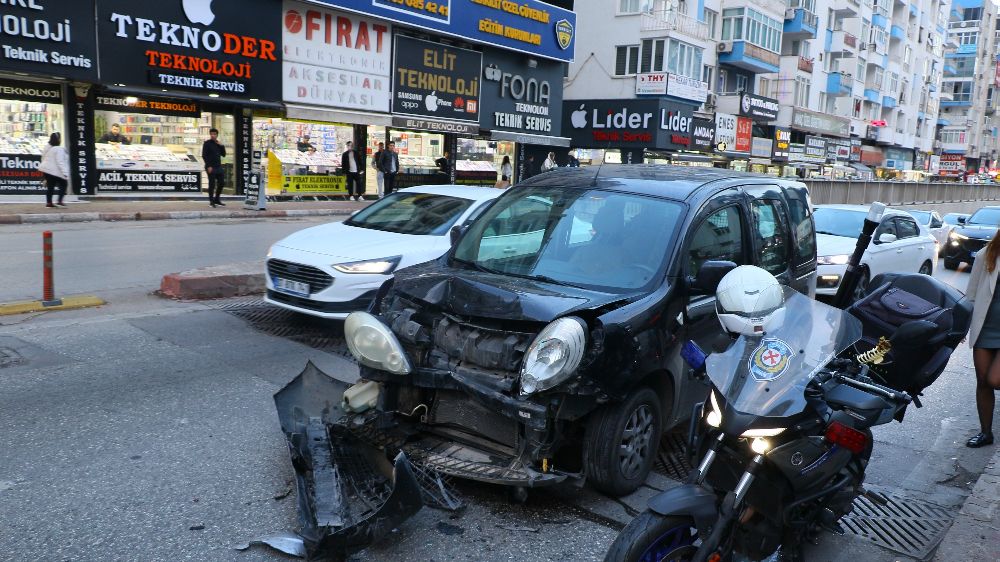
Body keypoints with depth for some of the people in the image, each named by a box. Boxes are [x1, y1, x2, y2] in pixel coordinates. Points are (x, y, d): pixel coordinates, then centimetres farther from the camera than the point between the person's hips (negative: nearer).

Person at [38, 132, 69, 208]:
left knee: (50, 186, 10)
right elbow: (60, 162, -21)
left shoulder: (47, 148, 14)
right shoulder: (58, 149, -15)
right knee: (63, 185, 3)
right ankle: (59, 201, -6)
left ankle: (48, 202, 9)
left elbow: (43, 159, 20)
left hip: (46, 170, 8)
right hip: (55, 172, -8)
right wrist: (65, 172, -22)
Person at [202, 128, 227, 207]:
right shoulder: (207, 143, -3)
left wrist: (221, 146, 0)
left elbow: (223, 155, 14)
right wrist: (208, 166, -15)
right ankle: (211, 201, 6)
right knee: (212, 184, -2)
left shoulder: (218, 143, 15)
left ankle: (217, 199, 20)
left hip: (219, 167, 6)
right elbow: (204, 155, -8)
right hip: (211, 167, -6)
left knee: (221, 183, 7)